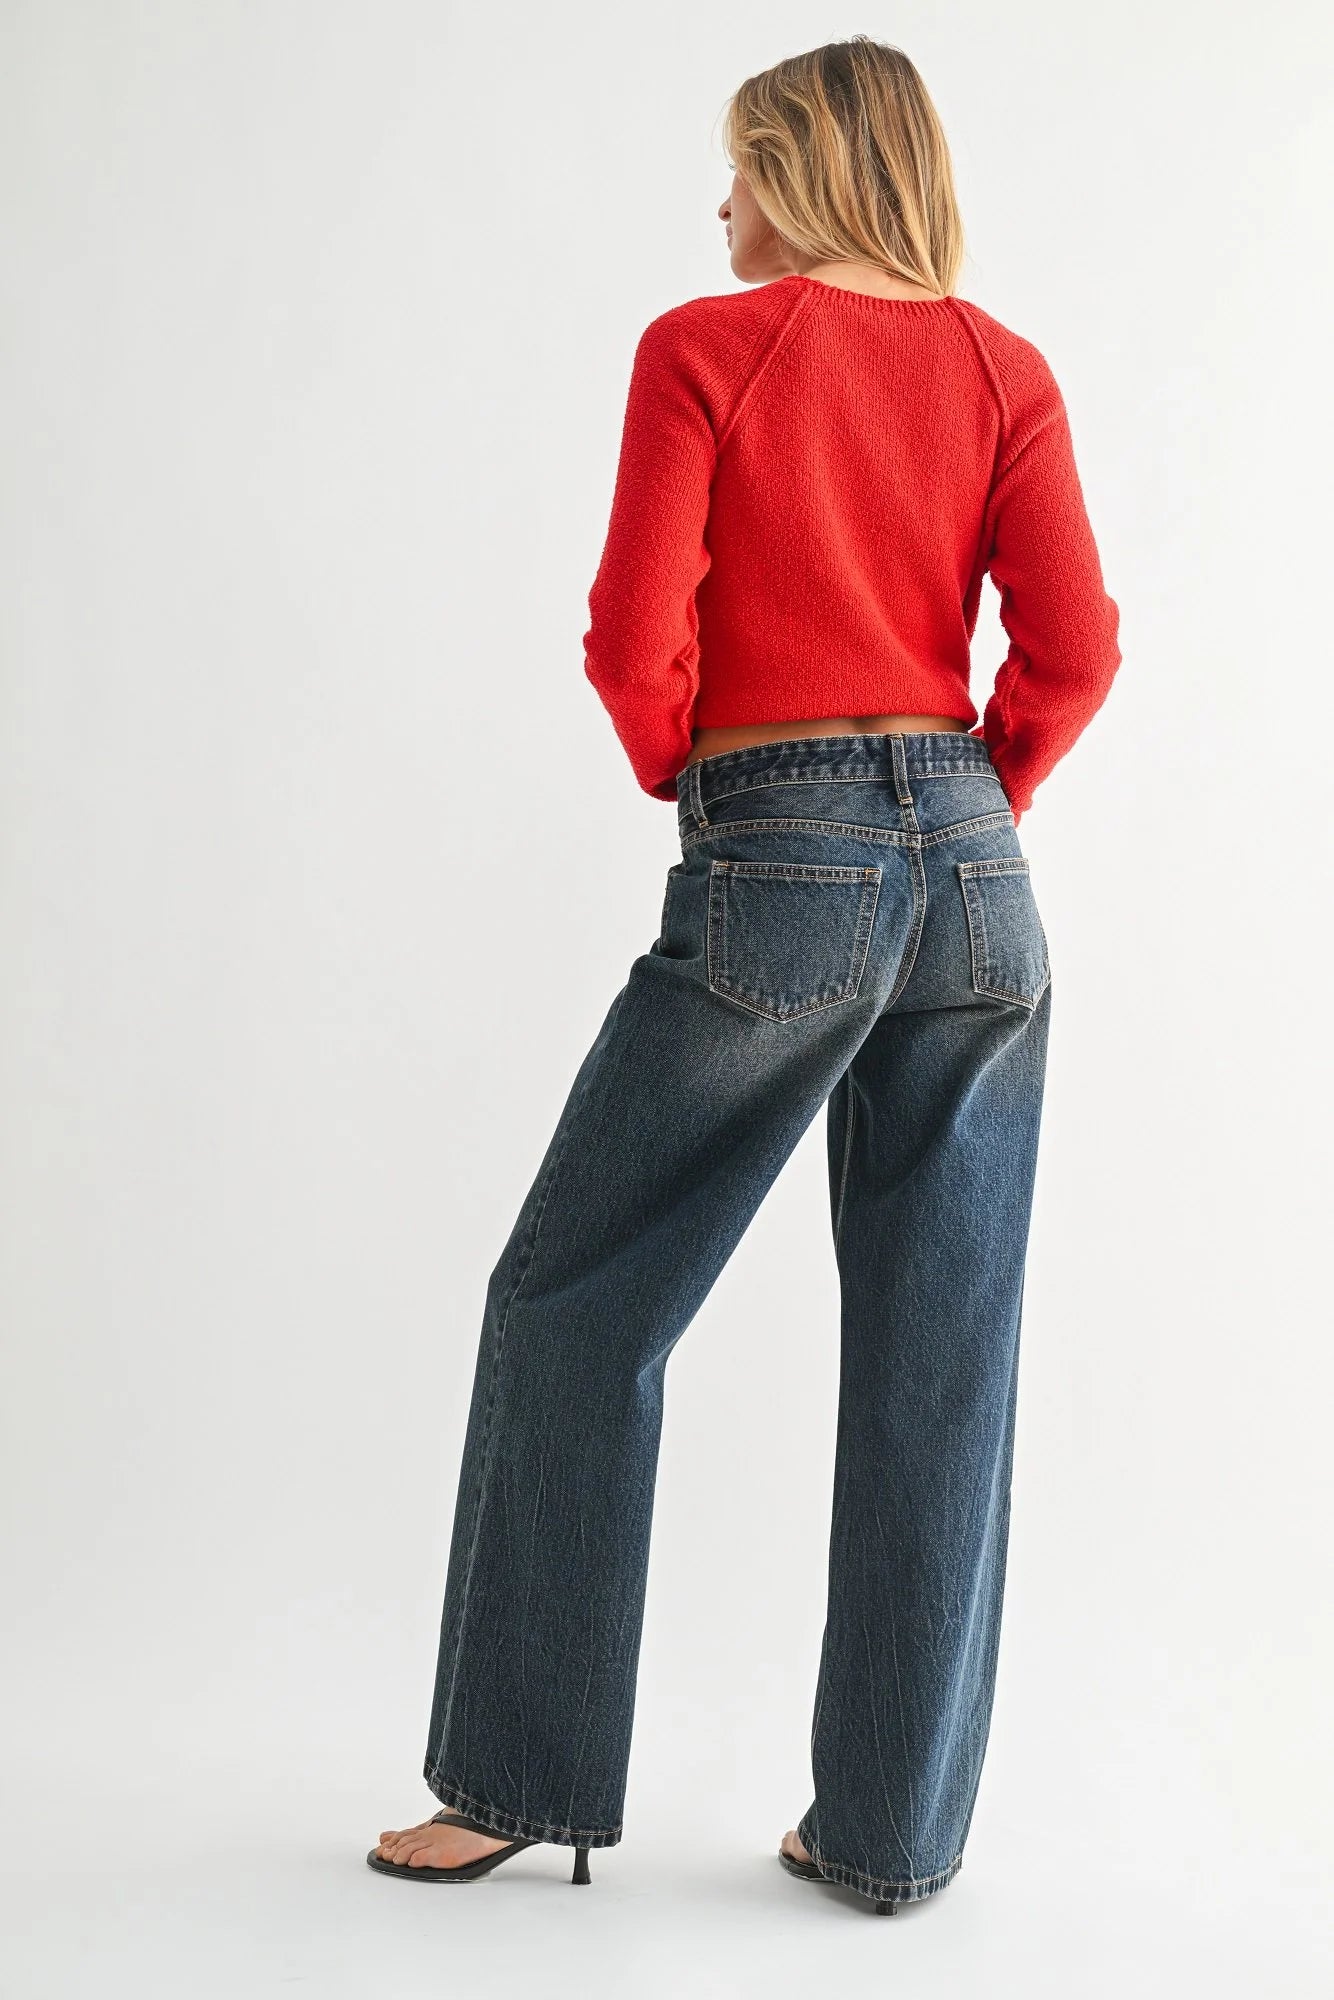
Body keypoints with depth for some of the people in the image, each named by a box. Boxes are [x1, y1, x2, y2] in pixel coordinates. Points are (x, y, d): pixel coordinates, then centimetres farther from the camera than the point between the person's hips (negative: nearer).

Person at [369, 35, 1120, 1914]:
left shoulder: (704, 349, -1)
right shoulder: (1004, 369, 9)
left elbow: (637, 645, -7)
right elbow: (1074, 648, 1)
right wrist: (964, 810, 14)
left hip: (771, 866, -4)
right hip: (971, 876, 5)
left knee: (578, 1304, 9)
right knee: (939, 1352, 8)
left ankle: (523, 1777, 18)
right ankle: (894, 1823, 16)